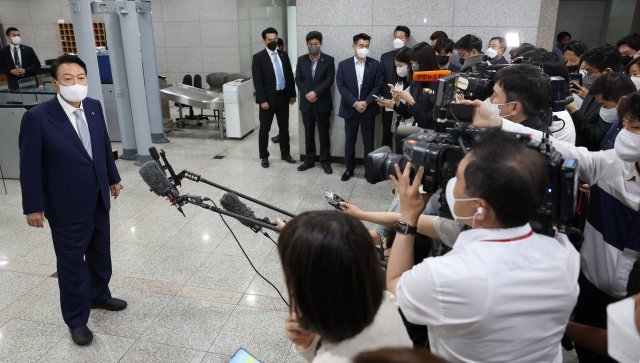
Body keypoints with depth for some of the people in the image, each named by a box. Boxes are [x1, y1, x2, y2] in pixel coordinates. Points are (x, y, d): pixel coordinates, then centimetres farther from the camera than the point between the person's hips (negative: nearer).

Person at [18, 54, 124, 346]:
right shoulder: (37, 117, -19)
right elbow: (30, 166, -14)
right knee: (71, 262, 8)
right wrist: (33, 207, -11)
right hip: (67, 207, -5)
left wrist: (113, 178, 17)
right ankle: (76, 319, 27)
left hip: (98, 200, 6)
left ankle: (99, 295, 46)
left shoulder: (94, 107, -3)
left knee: (100, 253, 22)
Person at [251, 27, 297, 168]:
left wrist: (292, 94, 7)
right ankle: (264, 156, 17)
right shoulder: (258, 57, -7)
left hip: (283, 96, 5)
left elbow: (290, 75, 11)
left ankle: (285, 153, 27)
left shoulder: (284, 55, 8)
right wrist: (262, 100, -16)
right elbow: (257, 81, -12)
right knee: (264, 129, 5)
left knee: (284, 127, 13)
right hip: (268, 98, -4)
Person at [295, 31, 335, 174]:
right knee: (308, 133, 11)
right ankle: (309, 160, 21)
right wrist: (307, 94, -12)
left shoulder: (329, 60, -3)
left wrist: (315, 92, -18)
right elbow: (298, 80, 2)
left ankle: (325, 161, 14)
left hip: (322, 103, -3)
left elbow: (329, 80, -10)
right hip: (306, 103, 3)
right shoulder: (301, 60, 6)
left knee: (324, 133, 4)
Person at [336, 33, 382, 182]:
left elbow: (378, 86, -2)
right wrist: (355, 103, -15)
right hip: (350, 109, 0)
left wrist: (366, 102, -14)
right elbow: (341, 87, -6)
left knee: (368, 141, 6)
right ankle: (349, 169, 21)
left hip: (368, 109, 0)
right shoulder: (343, 65, 0)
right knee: (350, 140, 9)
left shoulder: (375, 64, 1)